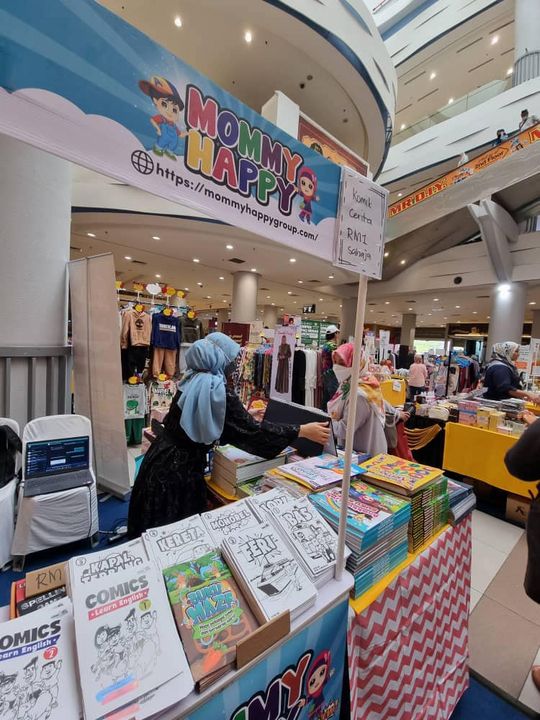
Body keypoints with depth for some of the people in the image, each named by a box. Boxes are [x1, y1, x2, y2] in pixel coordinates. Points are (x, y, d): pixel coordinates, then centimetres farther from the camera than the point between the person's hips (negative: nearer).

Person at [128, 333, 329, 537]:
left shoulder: (193, 380, 3)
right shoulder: (217, 389, -22)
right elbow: (251, 430, -21)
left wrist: (243, 414, 30)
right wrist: (303, 431, -16)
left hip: (165, 459, 8)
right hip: (179, 468, -8)